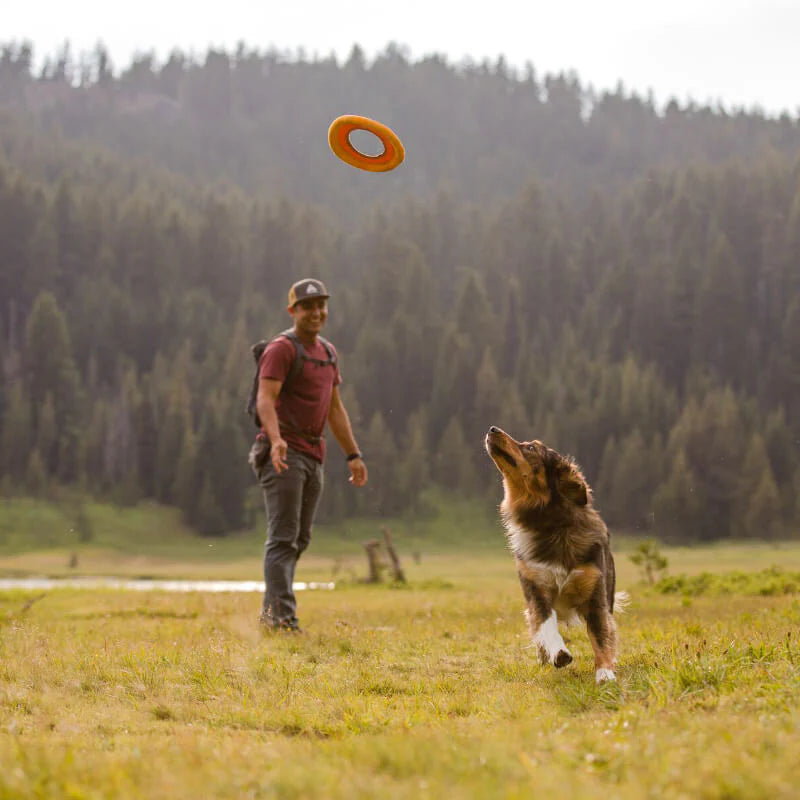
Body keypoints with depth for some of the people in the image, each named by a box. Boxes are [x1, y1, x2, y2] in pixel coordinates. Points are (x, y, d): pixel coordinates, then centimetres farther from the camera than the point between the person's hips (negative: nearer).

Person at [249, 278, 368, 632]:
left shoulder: (327, 352, 18)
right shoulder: (281, 349, -9)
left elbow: (335, 408, 23)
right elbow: (265, 399, -21)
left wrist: (353, 454, 19)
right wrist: (276, 439, -38)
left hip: (313, 454, 9)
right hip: (282, 454, -8)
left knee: (300, 538, 11)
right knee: (283, 537, -12)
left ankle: (270, 612, 18)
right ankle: (282, 615, -14)